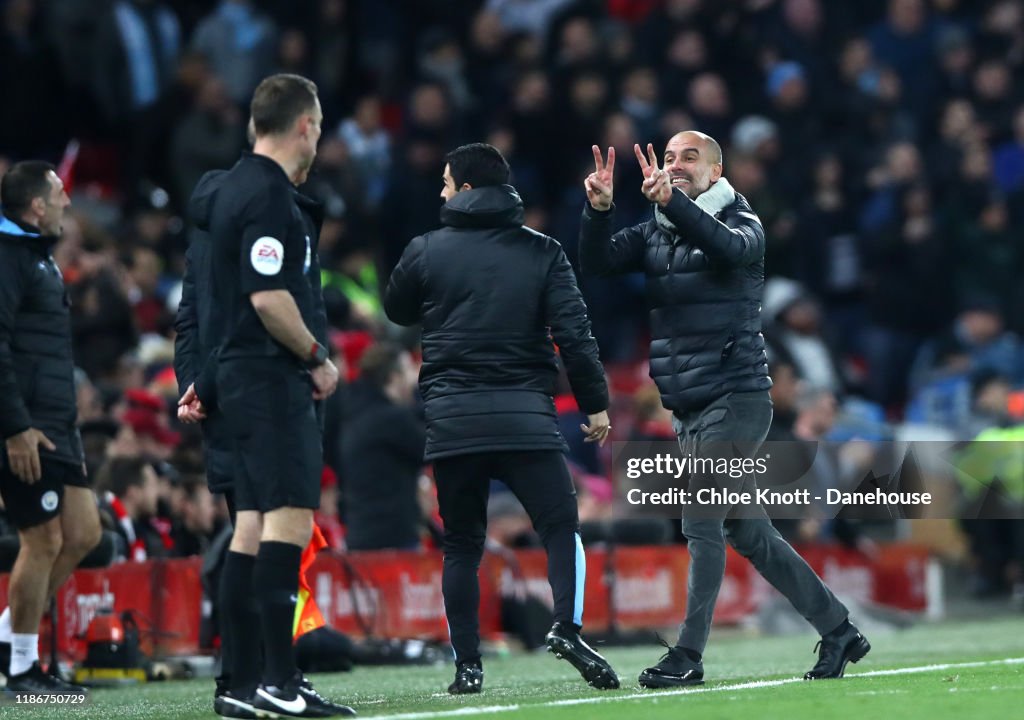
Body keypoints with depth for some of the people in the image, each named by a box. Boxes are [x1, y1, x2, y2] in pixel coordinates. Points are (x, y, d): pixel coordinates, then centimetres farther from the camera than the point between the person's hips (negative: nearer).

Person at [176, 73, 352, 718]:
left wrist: (208, 379, 28)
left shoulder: (237, 186, 17)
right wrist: (317, 358, -11)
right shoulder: (270, 196, -14)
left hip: (243, 374, 10)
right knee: (290, 517, -13)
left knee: (253, 525, 9)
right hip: (273, 377, -10)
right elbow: (269, 297, -22)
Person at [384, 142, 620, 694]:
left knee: (461, 546, 9)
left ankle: (467, 664, 4)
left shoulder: (427, 251, 4)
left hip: (452, 420, 1)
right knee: (561, 527, 4)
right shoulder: (542, 252, 3)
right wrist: (595, 403, 3)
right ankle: (567, 627, -19)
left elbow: (396, 311, 21)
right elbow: (573, 333, -3)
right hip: (525, 416, -1)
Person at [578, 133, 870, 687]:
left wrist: (671, 202, -41)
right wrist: (598, 209, -19)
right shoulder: (654, 234, 13)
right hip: (687, 408, 7)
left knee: (701, 520, -14)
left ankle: (688, 655, -13)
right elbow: (597, 262, -1)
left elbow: (730, 248, -27)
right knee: (747, 530, 10)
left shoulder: (741, 223, -4)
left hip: (735, 397, -7)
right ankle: (838, 631, 19)